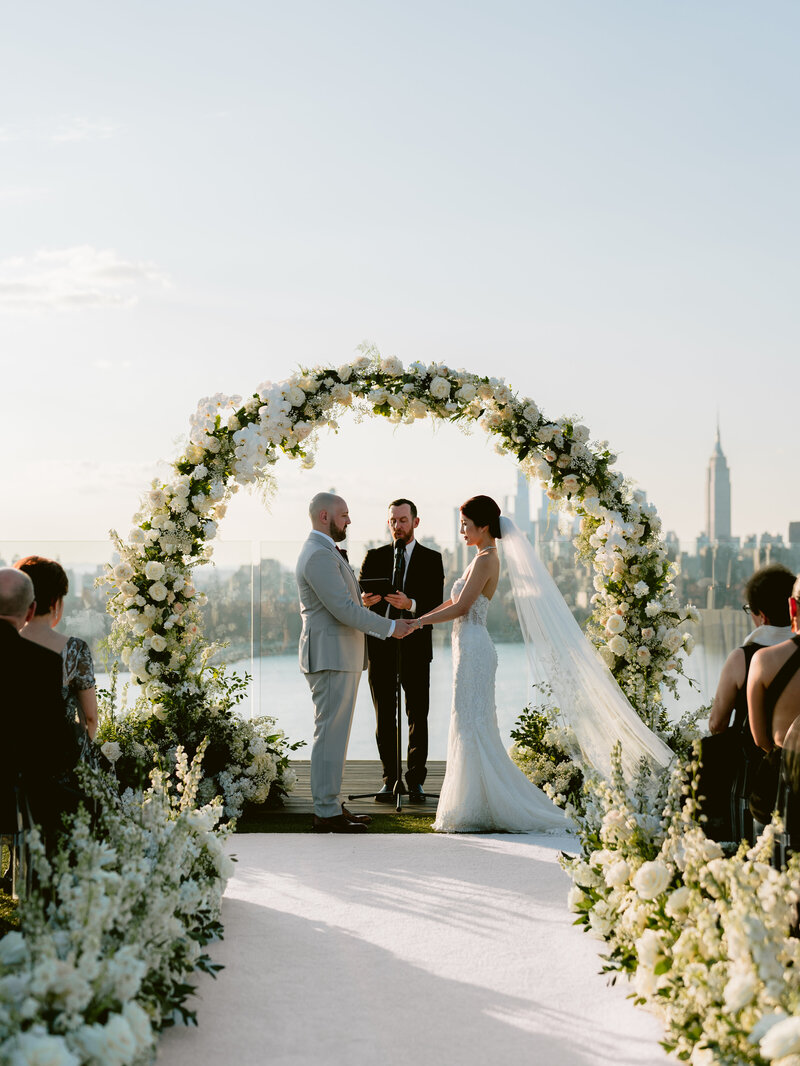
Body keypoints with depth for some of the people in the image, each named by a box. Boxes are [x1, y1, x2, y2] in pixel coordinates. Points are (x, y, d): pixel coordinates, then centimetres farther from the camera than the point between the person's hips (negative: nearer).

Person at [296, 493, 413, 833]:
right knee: (330, 734, -8)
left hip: (341, 656, 11)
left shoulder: (324, 551, 19)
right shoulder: (319, 555, -16)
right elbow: (343, 609, -21)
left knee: (334, 734, 13)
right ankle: (326, 813, -4)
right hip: (331, 657, -11)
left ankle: (332, 805, 18)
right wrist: (390, 626, -14)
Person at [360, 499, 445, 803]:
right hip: (380, 646, 2)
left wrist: (411, 604, -25)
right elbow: (358, 596, 5)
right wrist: (363, 600, -19)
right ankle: (391, 779, 13)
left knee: (417, 717, 2)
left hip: (415, 648, -2)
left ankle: (416, 780, 9)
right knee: (384, 718, 5)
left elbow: (436, 604, -6)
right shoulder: (374, 557, 10)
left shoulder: (431, 559, 5)